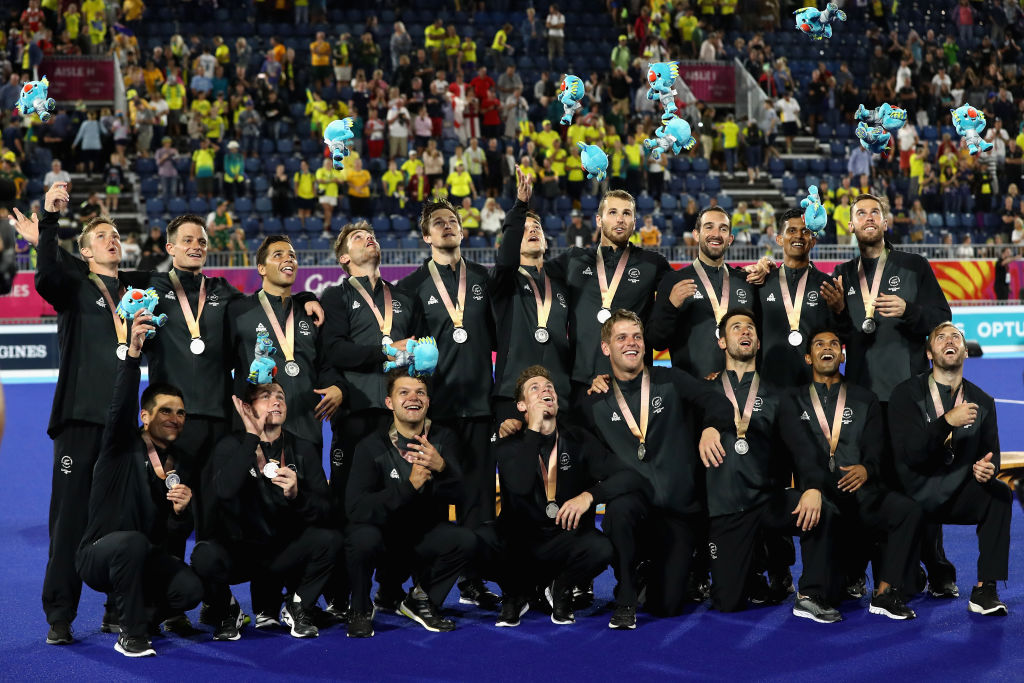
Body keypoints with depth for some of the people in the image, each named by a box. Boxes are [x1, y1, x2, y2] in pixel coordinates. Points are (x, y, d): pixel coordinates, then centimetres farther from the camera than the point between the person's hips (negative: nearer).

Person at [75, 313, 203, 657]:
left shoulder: (182, 468, 6)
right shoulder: (122, 446, -6)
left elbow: (179, 535, 7)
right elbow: (120, 406, -29)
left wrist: (181, 510, -17)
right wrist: (133, 352, -42)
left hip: (147, 559, 4)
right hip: (99, 554, -4)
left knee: (190, 590, -24)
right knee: (132, 541, -38)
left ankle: (144, 614, 9)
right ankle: (131, 635, -22)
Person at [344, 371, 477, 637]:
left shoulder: (443, 439, -6)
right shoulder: (372, 446, -14)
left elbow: (457, 495, -18)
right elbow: (355, 508, -26)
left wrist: (441, 467, -41)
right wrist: (409, 486, -36)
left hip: (424, 539, 3)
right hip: (382, 537, -3)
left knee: (466, 540, -24)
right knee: (363, 537, -35)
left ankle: (420, 600, 2)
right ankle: (360, 610, -6)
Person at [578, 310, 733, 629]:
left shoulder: (670, 381, 4)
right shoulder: (595, 404, 7)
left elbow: (718, 403, -9)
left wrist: (711, 427, -29)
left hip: (680, 508, 0)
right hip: (634, 502, 0)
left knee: (666, 606, -5)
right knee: (619, 508, -39)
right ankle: (625, 602, -18)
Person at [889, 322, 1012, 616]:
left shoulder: (982, 401, 8)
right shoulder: (906, 394, -5)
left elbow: (991, 453, 8)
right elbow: (908, 454, -17)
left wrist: (987, 468, -18)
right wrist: (948, 421, -29)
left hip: (957, 497, 2)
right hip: (913, 496, -2)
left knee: (1000, 494, -24)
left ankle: (985, 589, -22)